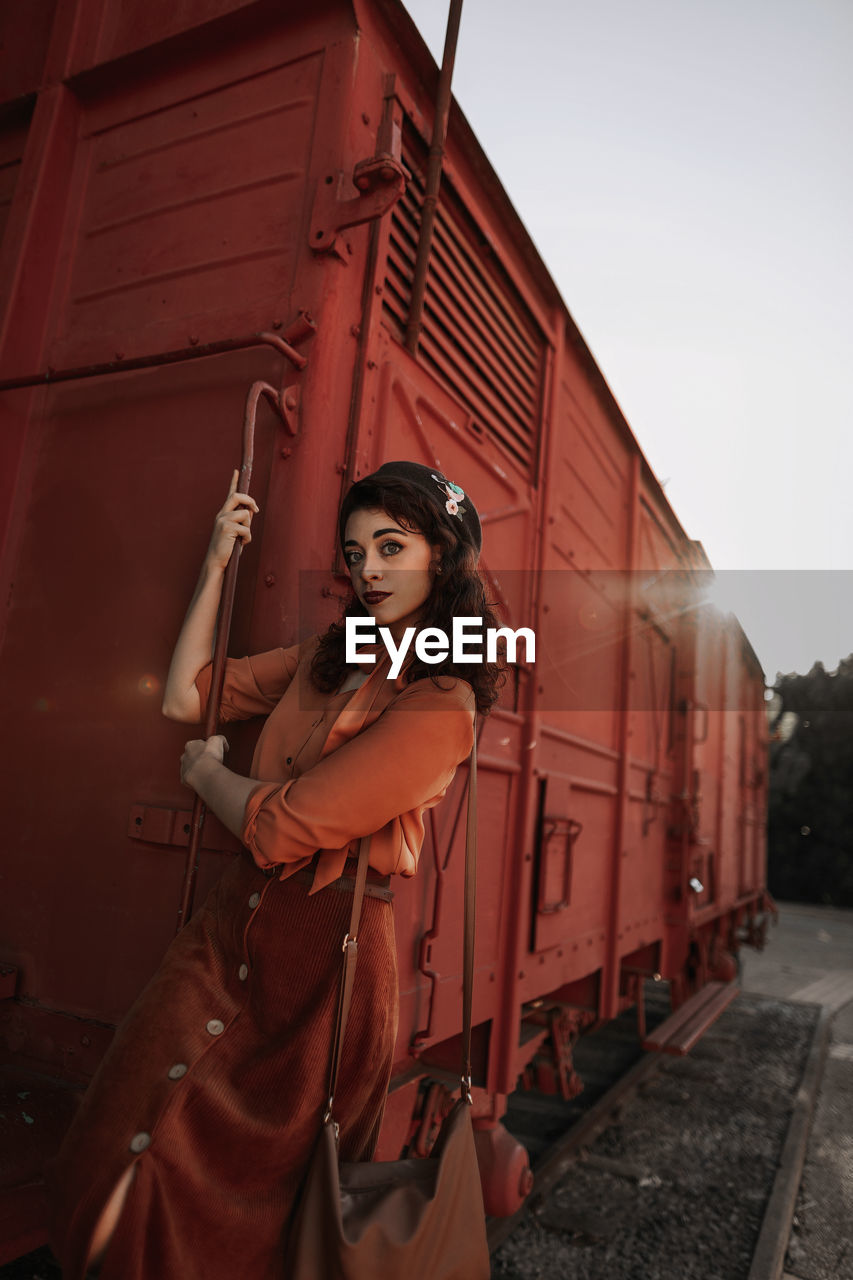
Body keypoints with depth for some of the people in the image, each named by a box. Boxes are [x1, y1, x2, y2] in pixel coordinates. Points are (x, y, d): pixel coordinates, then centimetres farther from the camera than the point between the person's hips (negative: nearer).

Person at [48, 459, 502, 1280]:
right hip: (231, 926, 6)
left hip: (324, 950, -6)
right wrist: (216, 563, 5)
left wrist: (204, 771, -1)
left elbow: (279, 828, -22)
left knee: (238, 1199, 13)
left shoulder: (440, 705, -19)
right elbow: (185, 696, 10)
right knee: (120, 1164, 5)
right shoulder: (325, 657, 7)